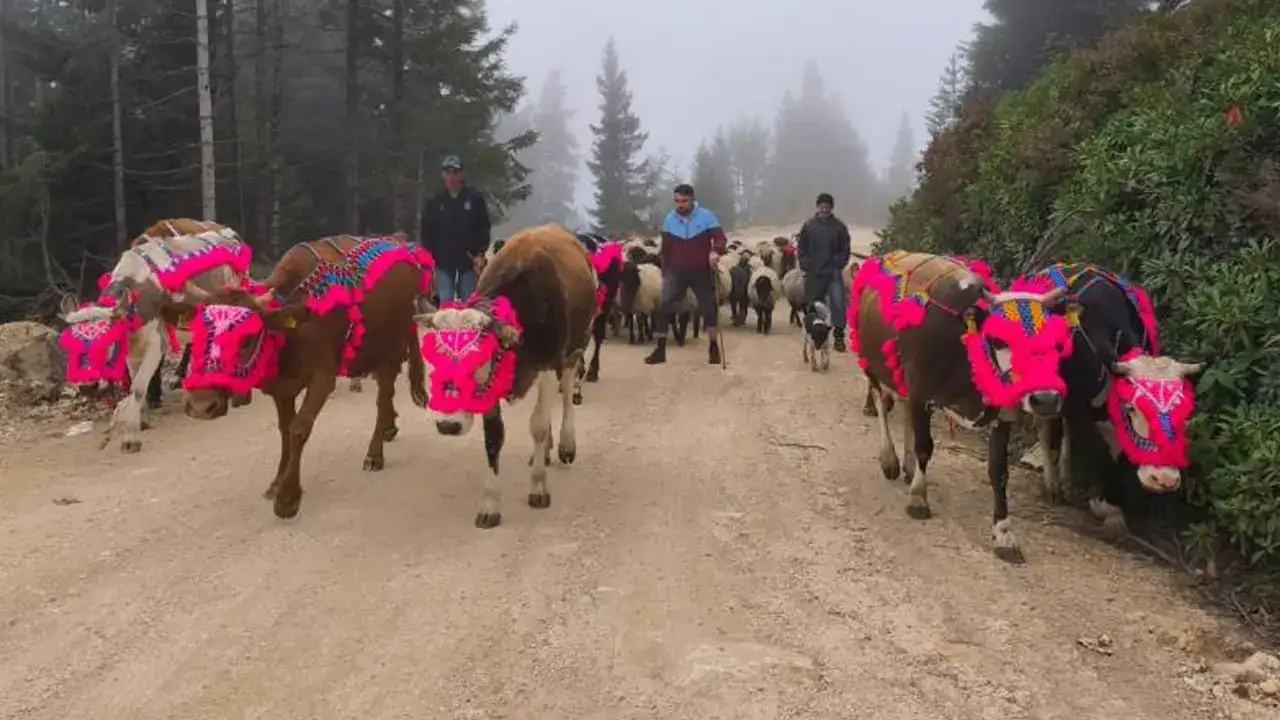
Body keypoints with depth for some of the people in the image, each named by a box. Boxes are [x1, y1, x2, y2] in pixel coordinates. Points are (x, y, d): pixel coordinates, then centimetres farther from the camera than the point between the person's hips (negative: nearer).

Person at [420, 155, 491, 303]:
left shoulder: (475, 197, 1)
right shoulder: (435, 201, 5)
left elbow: (485, 227, 0)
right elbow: (427, 232, 7)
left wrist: (481, 254, -8)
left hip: (469, 261, -1)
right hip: (443, 261, 1)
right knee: (445, 303, -3)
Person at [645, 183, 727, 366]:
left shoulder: (707, 216, -10)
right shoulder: (670, 218, -1)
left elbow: (720, 238, -15)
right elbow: (666, 248, 6)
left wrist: (715, 251, -36)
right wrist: (665, 272, 6)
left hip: (702, 271, -2)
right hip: (677, 271, 2)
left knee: (709, 308, 6)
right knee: (664, 308, -7)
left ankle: (713, 348, 20)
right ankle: (660, 350, -2)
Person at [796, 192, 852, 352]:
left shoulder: (839, 226, 0)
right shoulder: (809, 225, 2)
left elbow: (845, 250, 4)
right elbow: (801, 248, 6)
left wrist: (838, 265, -5)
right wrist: (806, 265, -2)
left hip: (833, 274, -1)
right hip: (813, 274, 1)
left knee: (838, 304, -9)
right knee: (813, 306, 8)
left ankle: (838, 337, 0)